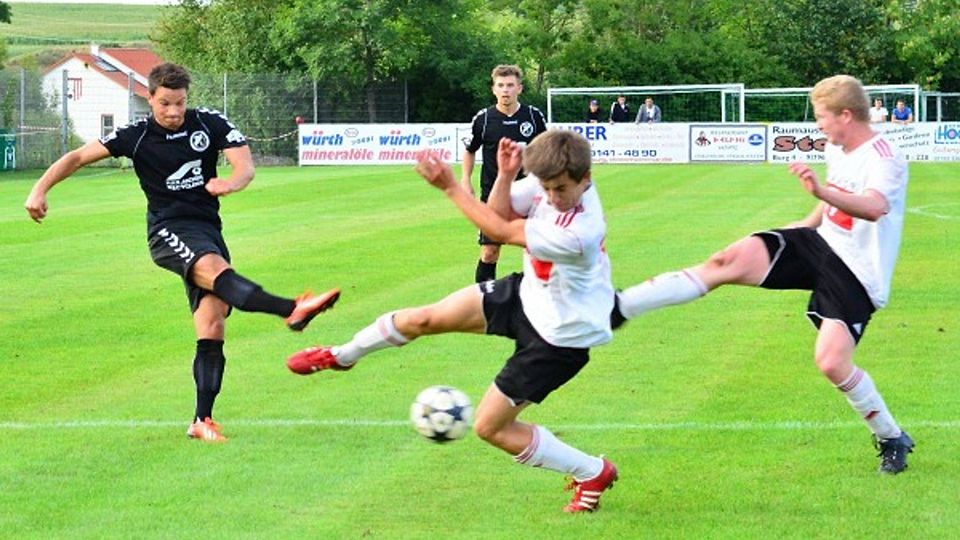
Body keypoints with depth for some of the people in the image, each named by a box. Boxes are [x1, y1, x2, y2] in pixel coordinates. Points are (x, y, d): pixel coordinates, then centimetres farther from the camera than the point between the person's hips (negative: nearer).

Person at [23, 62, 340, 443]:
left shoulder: (209, 124, 4)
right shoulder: (137, 136, 0)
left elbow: (245, 166, -4)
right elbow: (78, 157, 1)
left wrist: (230, 182, -28)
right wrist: (40, 189, -12)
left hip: (208, 231, 4)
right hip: (168, 231, -3)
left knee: (212, 326, -6)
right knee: (215, 268, -35)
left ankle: (203, 419, 0)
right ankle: (291, 310, -56)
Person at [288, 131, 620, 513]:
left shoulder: (580, 233, -39)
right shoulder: (549, 179, -16)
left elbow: (501, 231, -26)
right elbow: (500, 214, -5)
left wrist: (450, 187, -21)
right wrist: (505, 175, -25)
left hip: (558, 335, -7)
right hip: (526, 293, 8)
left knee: (489, 426, -1)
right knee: (423, 319, 5)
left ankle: (593, 473, 15)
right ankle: (342, 356, 34)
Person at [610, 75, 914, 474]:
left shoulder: (884, 160, -22)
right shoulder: (836, 149, 6)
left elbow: (875, 208, -44)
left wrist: (823, 191, -58)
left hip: (857, 274, -7)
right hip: (820, 244, 7)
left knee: (832, 363, -21)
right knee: (732, 259, -13)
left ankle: (892, 440, 6)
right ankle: (617, 308, -17)